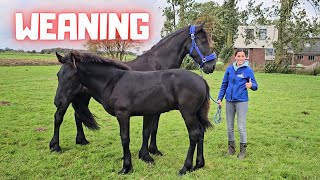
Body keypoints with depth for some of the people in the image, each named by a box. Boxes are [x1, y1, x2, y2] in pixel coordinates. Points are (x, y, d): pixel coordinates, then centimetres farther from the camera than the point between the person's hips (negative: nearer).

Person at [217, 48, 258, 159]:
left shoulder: (248, 70, -5)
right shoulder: (229, 69, 3)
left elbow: (255, 86, -4)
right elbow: (224, 84, 10)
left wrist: (251, 85, -27)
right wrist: (220, 98, 7)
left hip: (241, 101, -3)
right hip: (229, 101, 4)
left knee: (241, 127, 0)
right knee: (229, 126, 13)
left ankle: (243, 150, 13)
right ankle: (231, 146, 29)